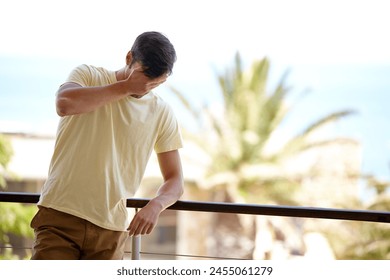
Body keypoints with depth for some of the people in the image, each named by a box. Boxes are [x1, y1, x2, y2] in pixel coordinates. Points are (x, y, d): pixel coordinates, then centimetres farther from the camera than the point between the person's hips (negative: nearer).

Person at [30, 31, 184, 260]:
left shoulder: (163, 114, 7)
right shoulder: (89, 76, 2)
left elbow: (175, 180, 9)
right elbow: (65, 104, -22)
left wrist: (156, 205, -14)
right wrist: (125, 87, -14)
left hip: (111, 230, 3)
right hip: (61, 216, -3)